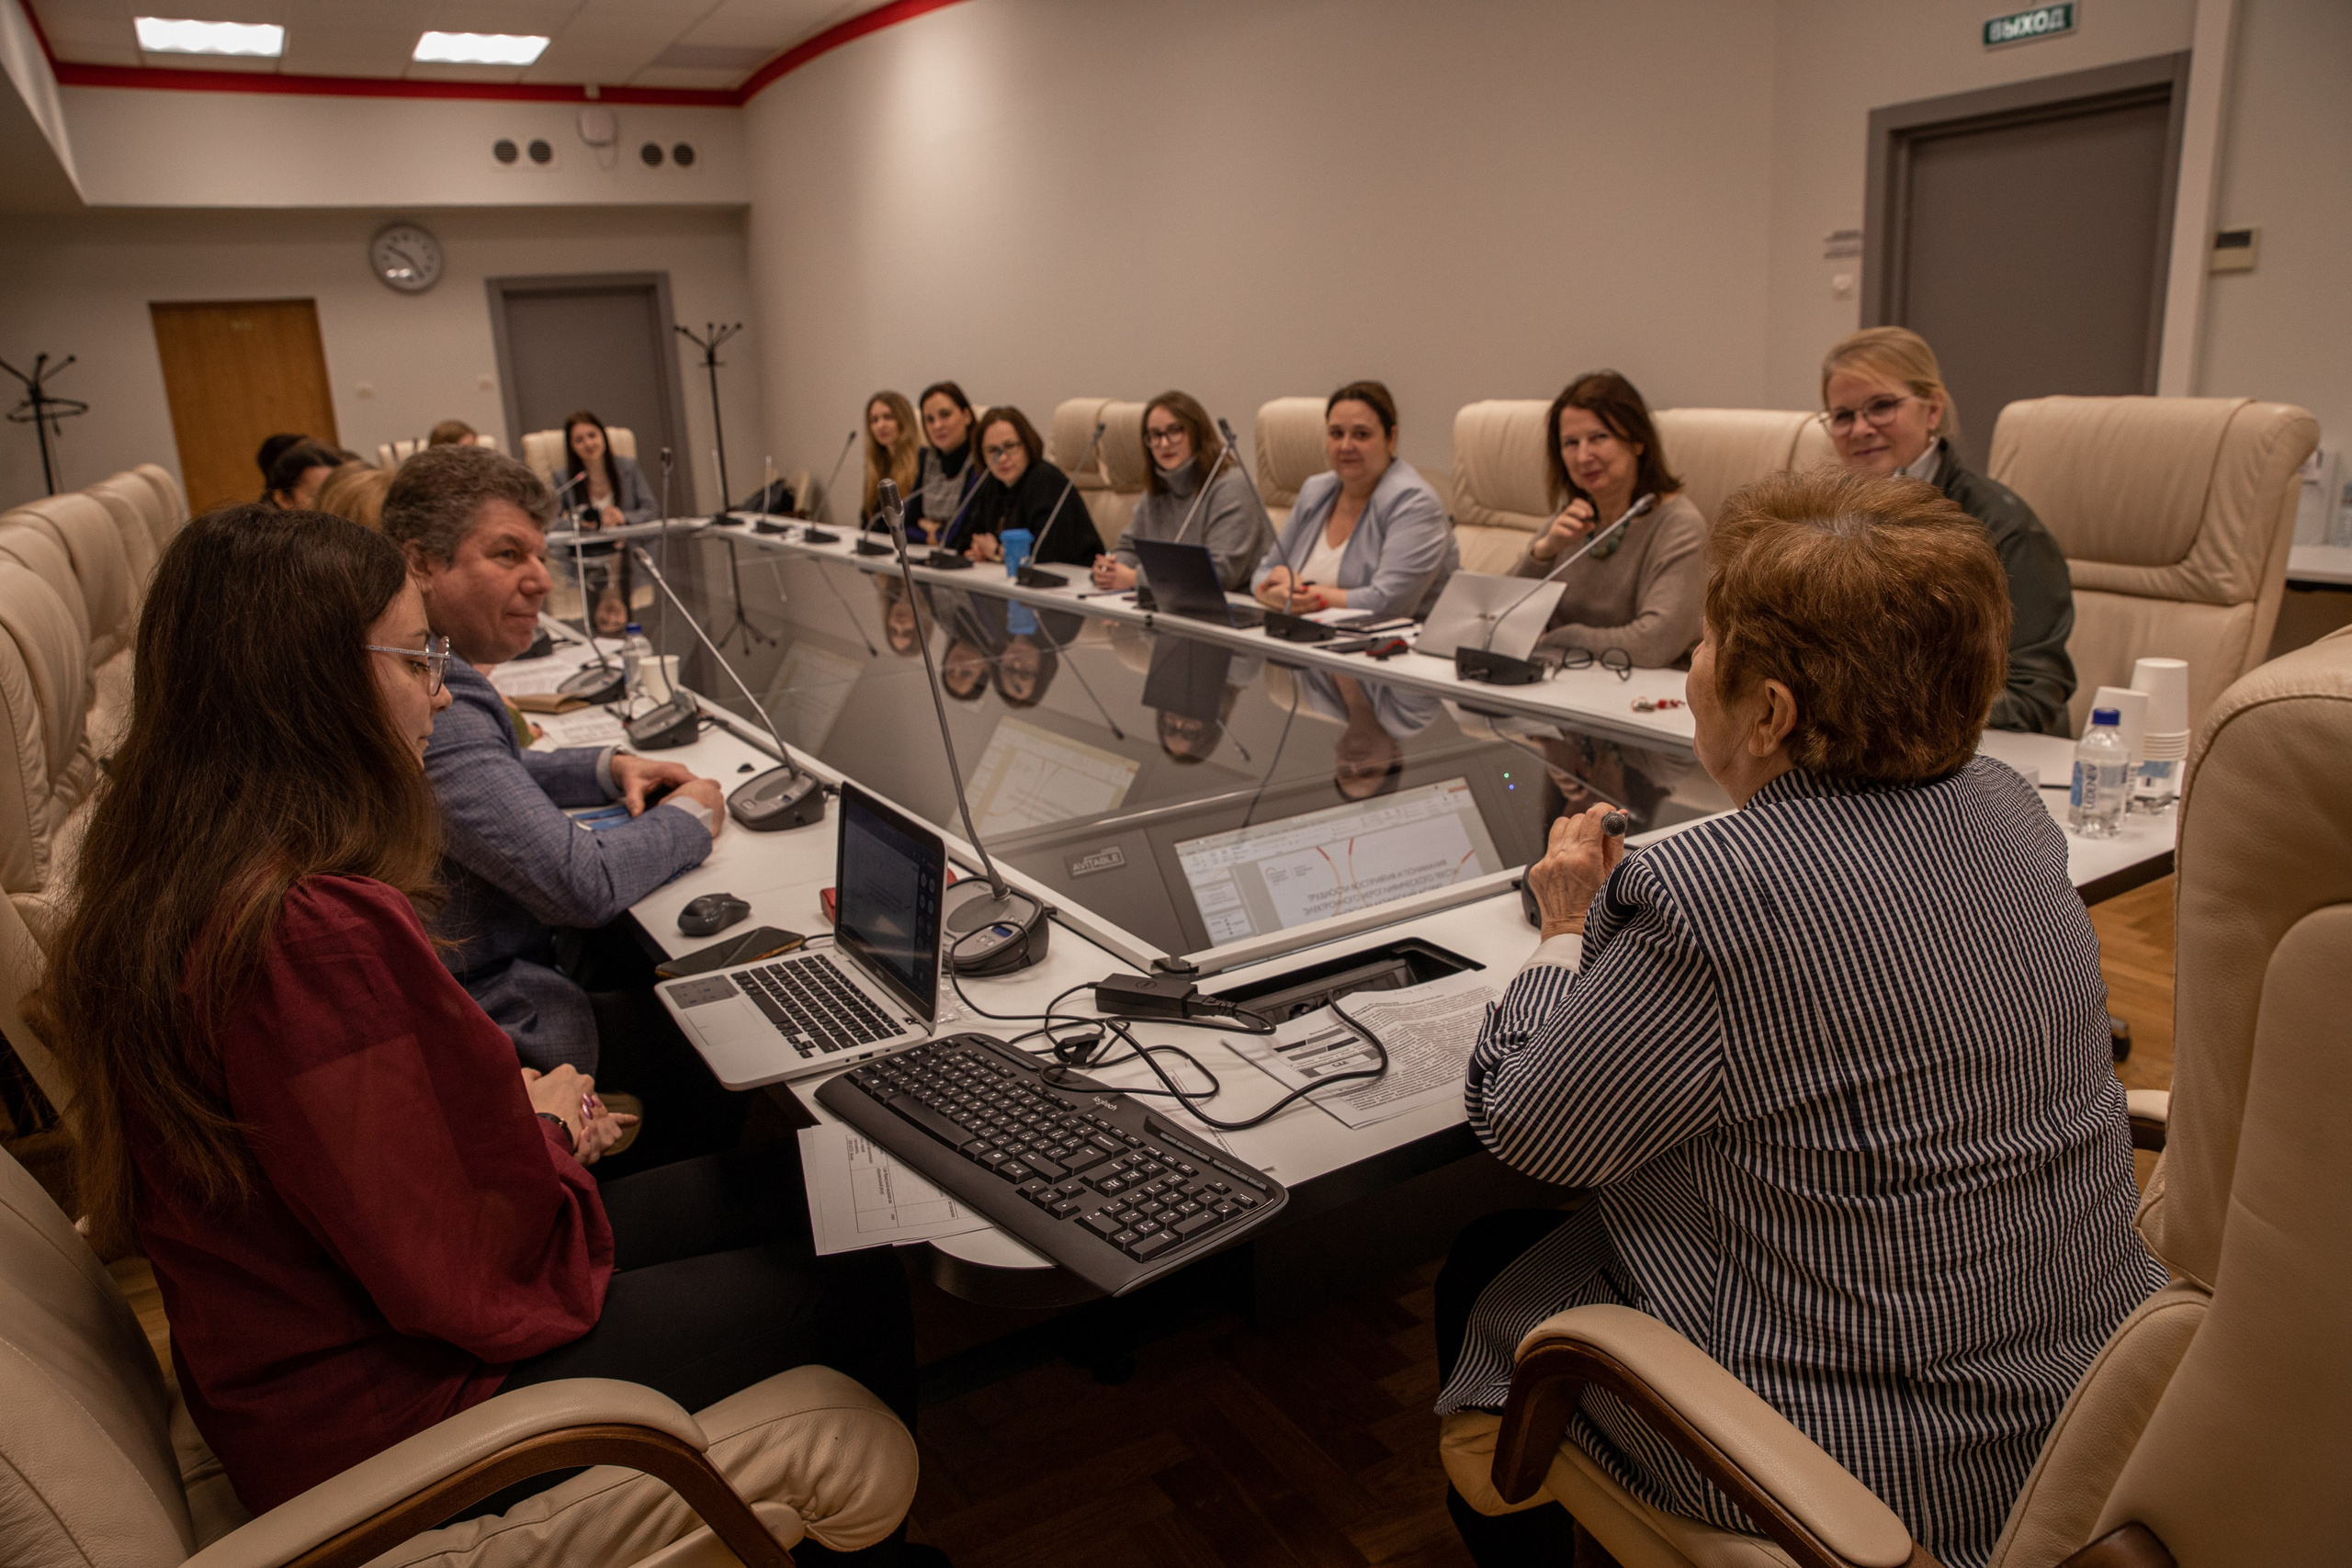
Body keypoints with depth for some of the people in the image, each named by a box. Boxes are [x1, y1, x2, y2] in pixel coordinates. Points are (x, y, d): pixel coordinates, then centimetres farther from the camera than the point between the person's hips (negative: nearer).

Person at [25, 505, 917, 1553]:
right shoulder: (317, 935, -35)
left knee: (783, 1188, 12)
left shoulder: (173, 876, -2)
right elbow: (482, 1267, -26)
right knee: (853, 1286, 1)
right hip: (380, 1406, -9)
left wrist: (517, 1103, -1)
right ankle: (866, 1534, 30)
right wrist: (549, 1128, -7)